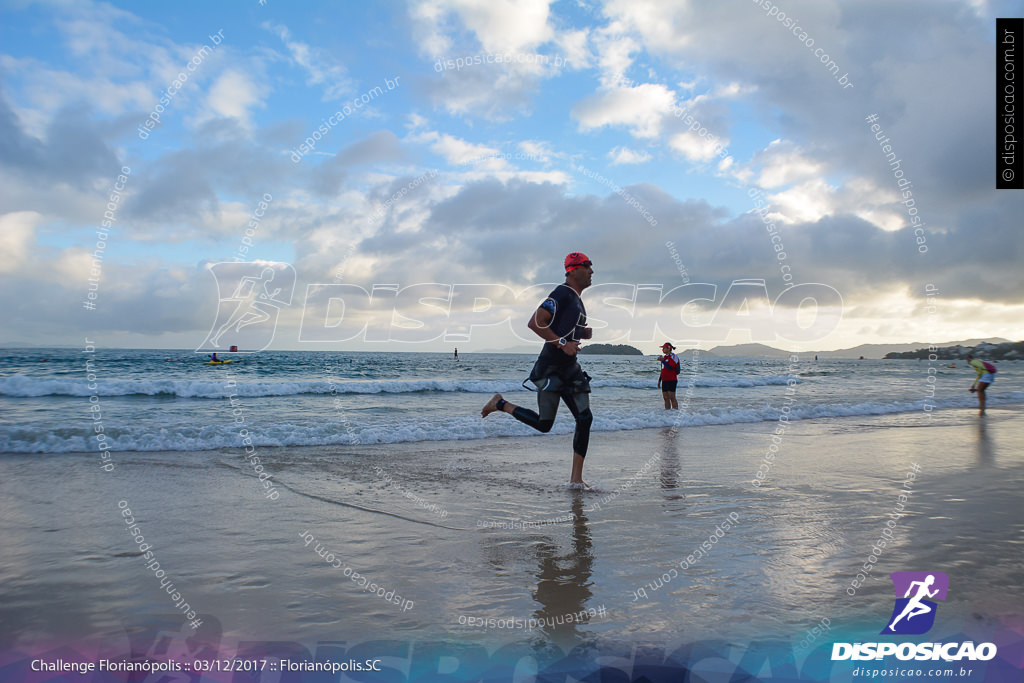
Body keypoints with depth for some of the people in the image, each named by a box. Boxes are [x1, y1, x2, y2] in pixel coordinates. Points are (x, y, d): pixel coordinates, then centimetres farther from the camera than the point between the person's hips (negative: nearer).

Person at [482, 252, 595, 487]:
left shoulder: (577, 299, 18)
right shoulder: (561, 294, -13)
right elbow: (534, 323, -22)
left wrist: (587, 333, 9)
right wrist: (562, 342, -24)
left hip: (570, 369, 9)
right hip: (550, 368, -9)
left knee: (585, 418, -1)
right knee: (544, 424, -5)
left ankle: (576, 477, 4)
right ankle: (500, 403, 17)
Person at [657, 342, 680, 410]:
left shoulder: (673, 357, -9)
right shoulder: (665, 357, 17)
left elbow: (670, 368, -22)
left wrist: (662, 361, -17)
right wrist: (659, 380, 20)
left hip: (671, 380, -8)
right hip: (664, 381, 8)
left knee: (672, 397, -10)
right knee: (666, 398, 7)